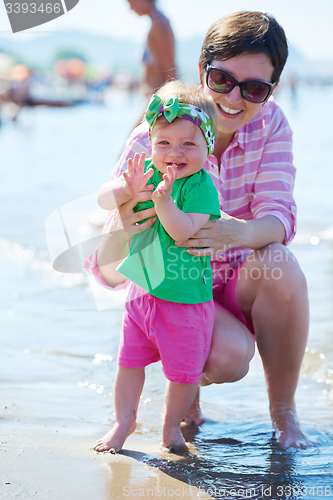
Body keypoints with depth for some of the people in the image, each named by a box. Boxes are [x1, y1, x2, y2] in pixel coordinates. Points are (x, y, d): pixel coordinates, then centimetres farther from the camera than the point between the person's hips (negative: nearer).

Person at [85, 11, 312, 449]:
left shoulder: (270, 123, -11)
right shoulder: (151, 144, -21)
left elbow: (278, 217, -20)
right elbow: (108, 271, -23)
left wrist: (238, 233, -46)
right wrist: (121, 229, -49)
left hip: (242, 281, 3)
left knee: (281, 266, -31)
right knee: (229, 355, -32)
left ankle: (283, 410, -10)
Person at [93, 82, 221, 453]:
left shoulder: (201, 187, -18)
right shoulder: (146, 171, -2)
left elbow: (184, 230, -29)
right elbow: (103, 199, -7)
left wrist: (162, 199, -39)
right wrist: (127, 189, -26)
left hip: (186, 299, -4)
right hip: (143, 290, 5)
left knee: (182, 370, 7)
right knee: (129, 361, 14)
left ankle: (171, 425, 31)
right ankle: (124, 421, 32)